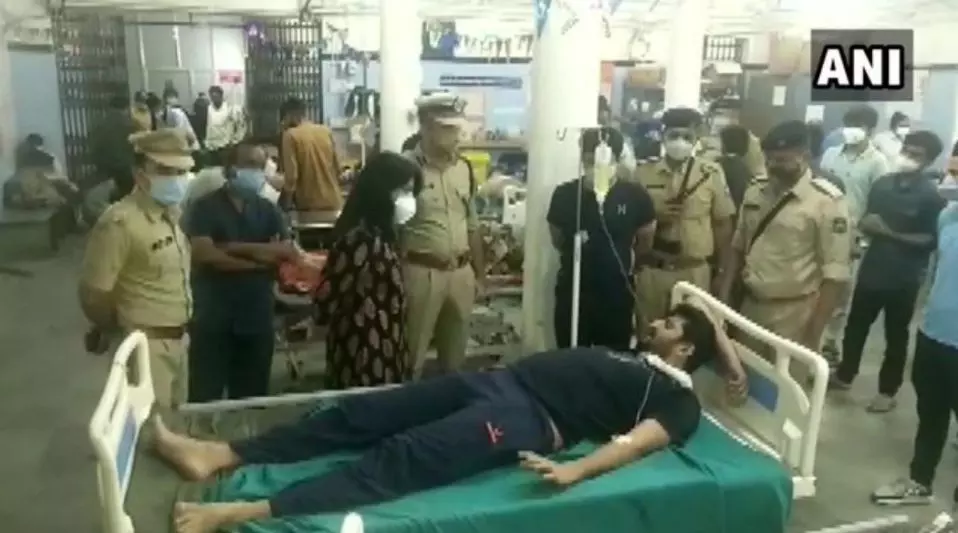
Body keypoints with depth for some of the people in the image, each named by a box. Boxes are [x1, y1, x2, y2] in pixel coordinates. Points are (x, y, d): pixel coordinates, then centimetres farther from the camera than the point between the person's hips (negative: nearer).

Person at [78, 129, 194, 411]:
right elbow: (93, 294, -17)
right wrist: (116, 332, -1)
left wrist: (179, 330, 14)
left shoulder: (171, 214, 7)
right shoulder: (120, 222, -20)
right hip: (145, 345, -8)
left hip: (177, 339, 8)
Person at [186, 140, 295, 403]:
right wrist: (259, 262, -11)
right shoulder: (205, 207, -3)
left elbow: (289, 252, -5)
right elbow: (205, 255, -17)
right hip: (212, 320, -3)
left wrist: (234, 248, -14)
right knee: (205, 398, 3)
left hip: (257, 319, 4)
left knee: (251, 399, 12)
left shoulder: (269, 210, 9)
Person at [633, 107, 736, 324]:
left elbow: (723, 223, 5)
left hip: (695, 272, 0)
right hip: (652, 271, 1)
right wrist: (654, 216, -14)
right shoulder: (643, 173, 0)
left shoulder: (711, 173, -1)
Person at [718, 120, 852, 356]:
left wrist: (814, 332, -16)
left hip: (793, 315, -5)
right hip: (749, 307, 5)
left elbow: (835, 273, -13)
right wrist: (723, 296, 6)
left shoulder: (827, 201, -12)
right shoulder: (755, 192, 5)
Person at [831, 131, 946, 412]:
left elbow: (932, 240, -13)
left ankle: (887, 391, 24)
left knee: (896, 335, 10)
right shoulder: (882, 184, 2)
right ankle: (844, 374, 33)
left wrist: (892, 233, -20)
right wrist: (867, 225, -11)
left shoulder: (931, 196, -11)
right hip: (871, 269, 4)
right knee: (856, 325, 15)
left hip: (904, 278, -4)